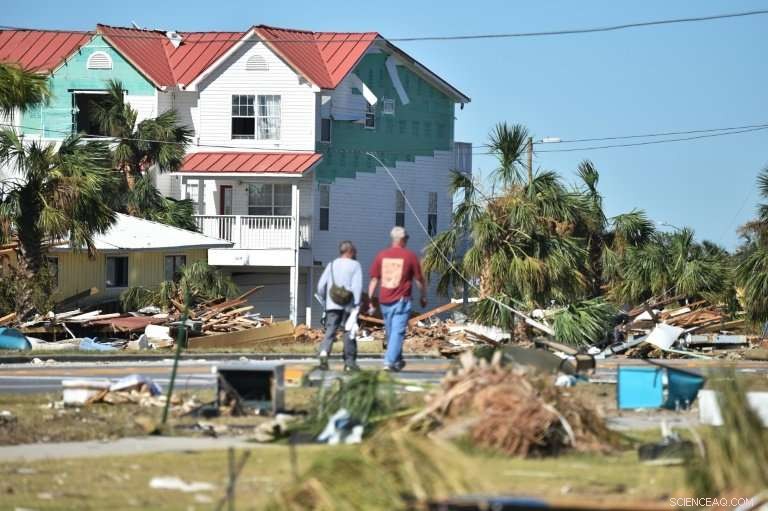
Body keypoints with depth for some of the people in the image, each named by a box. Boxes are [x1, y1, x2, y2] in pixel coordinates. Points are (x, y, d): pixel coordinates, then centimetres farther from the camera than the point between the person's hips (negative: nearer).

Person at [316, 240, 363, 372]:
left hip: (332, 305, 3)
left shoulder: (331, 265, 11)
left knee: (330, 331, -2)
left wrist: (323, 298, 23)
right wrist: (356, 305, -11)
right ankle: (349, 362, 11)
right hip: (348, 305, -3)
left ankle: (324, 353, -26)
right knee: (349, 332, 7)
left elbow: (321, 285, 8)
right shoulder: (355, 265, 0)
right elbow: (357, 286, -10)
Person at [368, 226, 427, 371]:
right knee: (397, 332, -5)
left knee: (390, 332, 16)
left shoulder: (381, 255, 4)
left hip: (384, 301, 4)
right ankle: (389, 362, -16)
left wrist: (370, 301, 8)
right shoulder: (410, 256, -5)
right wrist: (424, 297, 15)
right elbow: (419, 280, 1)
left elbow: (374, 280, 4)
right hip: (401, 300, -4)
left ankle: (397, 361, 29)